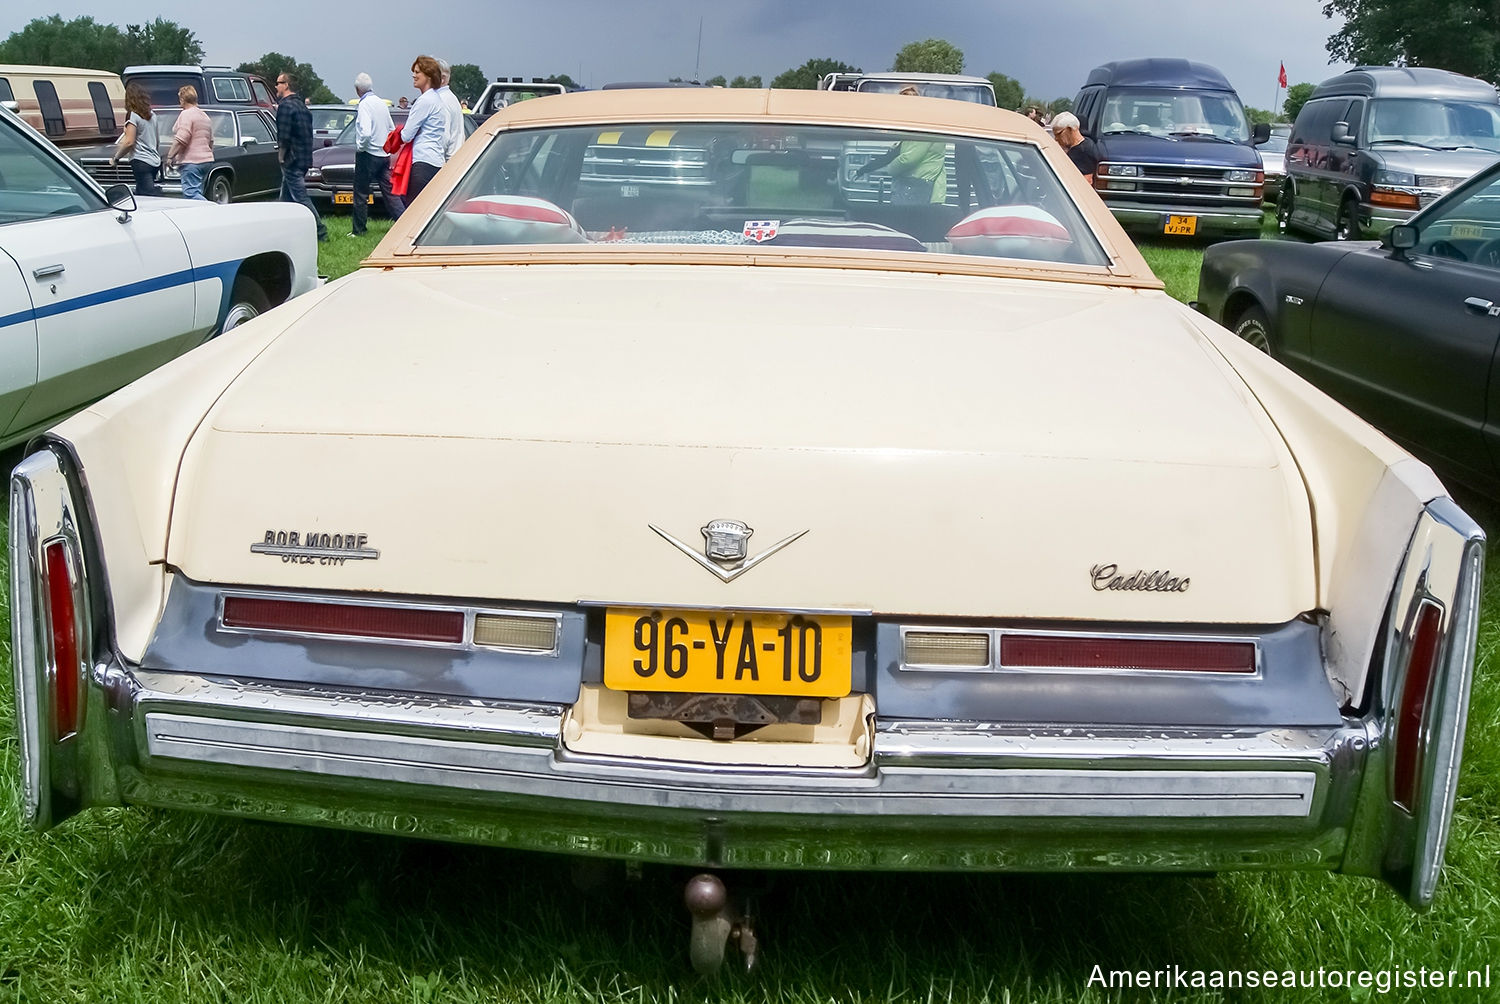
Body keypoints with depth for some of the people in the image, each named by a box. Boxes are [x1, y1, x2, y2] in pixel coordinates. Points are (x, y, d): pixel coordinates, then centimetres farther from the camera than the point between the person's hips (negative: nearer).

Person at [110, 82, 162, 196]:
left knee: (150, 195, -14)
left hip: (141, 162, -8)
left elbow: (129, 142, -14)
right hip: (155, 161, 8)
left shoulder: (133, 116, -9)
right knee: (140, 195, 15)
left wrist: (116, 157, -3)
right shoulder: (152, 116, 13)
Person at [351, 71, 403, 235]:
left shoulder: (364, 105, -15)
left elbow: (365, 133, -26)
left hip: (368, 154, -7)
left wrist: (359, 147, -10)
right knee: (389, 191, 7)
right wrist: (385, 146, 17)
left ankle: (358, 230, 9)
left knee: (361, 194, 3)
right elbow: (391, 129, 16)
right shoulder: (382, 103, 9)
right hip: (384, 154, 7)